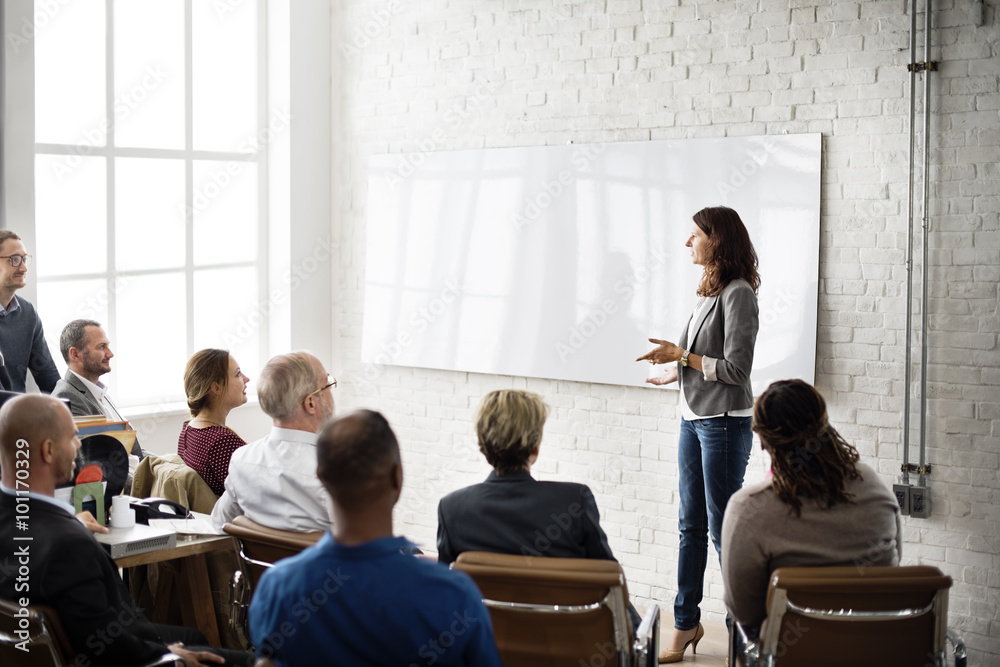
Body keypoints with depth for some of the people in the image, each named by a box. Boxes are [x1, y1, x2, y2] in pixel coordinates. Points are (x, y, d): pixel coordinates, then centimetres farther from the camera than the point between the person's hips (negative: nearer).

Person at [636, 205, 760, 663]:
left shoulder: (738, 294, -15)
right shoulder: (709, 292, 10)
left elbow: (736, 369, -18)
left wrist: (682, 355, -14)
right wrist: (677, 372, 24)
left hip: (725, 423, -9)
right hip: (693, 419, 9)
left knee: (723, 528, -1)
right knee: (691, 525, 12)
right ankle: (686, 624, 21)